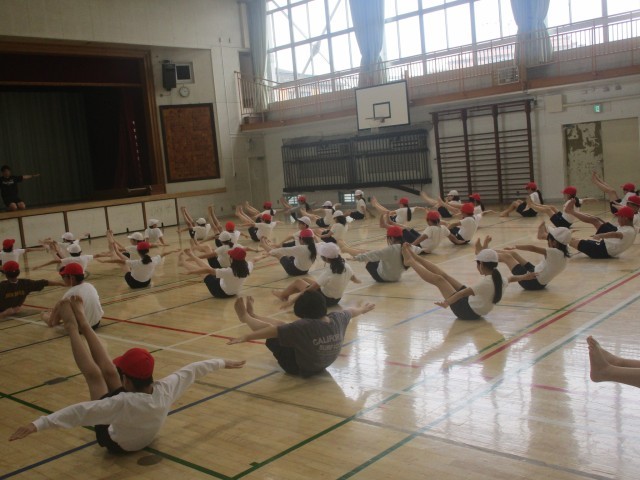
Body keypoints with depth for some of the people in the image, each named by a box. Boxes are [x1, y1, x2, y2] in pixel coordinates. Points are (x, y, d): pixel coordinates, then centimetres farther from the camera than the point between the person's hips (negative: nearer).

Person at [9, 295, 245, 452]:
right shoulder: (165, 390, -30)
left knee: (94, 374, -3)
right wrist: (222, 362, -3)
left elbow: (81, 411, -51)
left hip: (115, 442, -5)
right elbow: (193, 370, -16)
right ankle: (83, 324, 20)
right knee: (108, 371, 5)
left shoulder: (125, 403, -46)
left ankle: (72, 327, 15)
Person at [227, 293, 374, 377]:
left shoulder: (303, 326, -35)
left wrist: (245, 337, -32)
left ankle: (245, 317, 29)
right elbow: (351, 311, 8)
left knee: (272, 330, 2)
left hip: (299, 367, -7)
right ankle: (252, 315, 36)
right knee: (282, 325, 15)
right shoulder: (337, 319, -16)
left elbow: (272, 331, -35)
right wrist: (363, 309, 29)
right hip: (322, 363, 7)